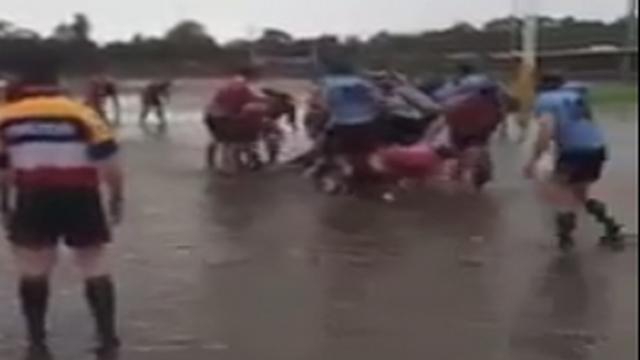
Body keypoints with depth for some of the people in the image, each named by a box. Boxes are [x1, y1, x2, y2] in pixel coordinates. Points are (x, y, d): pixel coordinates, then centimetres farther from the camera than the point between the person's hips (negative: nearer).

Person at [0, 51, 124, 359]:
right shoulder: (80, 113, -5)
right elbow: (108, 162, -6)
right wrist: (116, 197, 7)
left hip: (34, 201, 1)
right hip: (80, 199, -1)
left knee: (33, 271, 17)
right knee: (95, 269, 11)